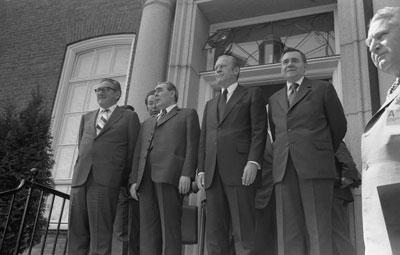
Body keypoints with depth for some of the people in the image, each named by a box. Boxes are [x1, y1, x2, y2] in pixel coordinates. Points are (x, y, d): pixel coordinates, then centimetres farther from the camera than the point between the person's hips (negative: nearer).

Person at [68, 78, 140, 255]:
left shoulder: (129, 117, 8)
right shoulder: (87, 118, 22)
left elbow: (132, 153, 6)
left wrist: (124, 183, 6)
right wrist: (79, 172, 15)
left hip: (105, 182, -4)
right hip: (80, 180, 5)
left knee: (100, 236, -6)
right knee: (76, 232, 4)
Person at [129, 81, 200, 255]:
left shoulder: (188, 114, 16)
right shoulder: (147, 123, 32)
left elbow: (192, 145, 2)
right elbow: (138, 153, 23)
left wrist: (187, 174, -12)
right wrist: (134, 180, 9)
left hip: (170, 175, -5)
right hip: (146, 178, 5)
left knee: (169, 226, -11)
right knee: (148, 229, -2)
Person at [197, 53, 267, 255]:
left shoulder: (252, 95, 11)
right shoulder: (210, 104, 28)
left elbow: (259, 131, -1)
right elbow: (203, 140, 21)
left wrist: (253, 162, -14)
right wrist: (201, 170, 10)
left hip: (240, 170, -5)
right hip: (213, 174, 6)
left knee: (243, 234, -8)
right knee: (214, 234, 3)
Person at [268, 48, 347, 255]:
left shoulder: (323, 88, 11)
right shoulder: (274, 99, 23)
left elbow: (339, 126, 14)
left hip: (315, 167, -3)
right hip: (284, 170, 3)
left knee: (319, 232, -8)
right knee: (289, 235, -4)